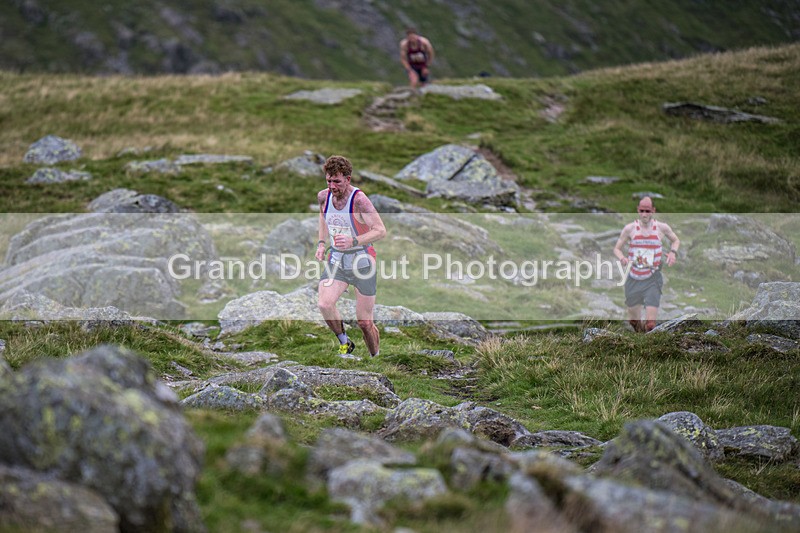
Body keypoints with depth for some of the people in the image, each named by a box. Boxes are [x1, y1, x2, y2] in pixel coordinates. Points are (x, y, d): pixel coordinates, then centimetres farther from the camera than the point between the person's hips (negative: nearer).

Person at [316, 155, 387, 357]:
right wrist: (322, 243, 11)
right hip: (336, 261, 4)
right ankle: (344, 343, 2)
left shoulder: (359, 199, -21)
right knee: (325, 304, -22)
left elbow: (381, 231, -24)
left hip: (362, 263, -4)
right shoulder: (323, 196, -4)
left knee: (364, 322, 1)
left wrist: (353, 241, -37)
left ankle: (376, 359, 26)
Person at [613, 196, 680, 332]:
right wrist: (622, 258, -16)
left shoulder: (662, 228, -1)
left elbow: (675, 240, 18)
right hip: (633, 279, 1)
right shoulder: (630, 229, -3)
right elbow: (617, 248, 5)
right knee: (634, 319, 11)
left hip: (652, 280, -1)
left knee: (650, 323, -14)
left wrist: (673, 252, -3)